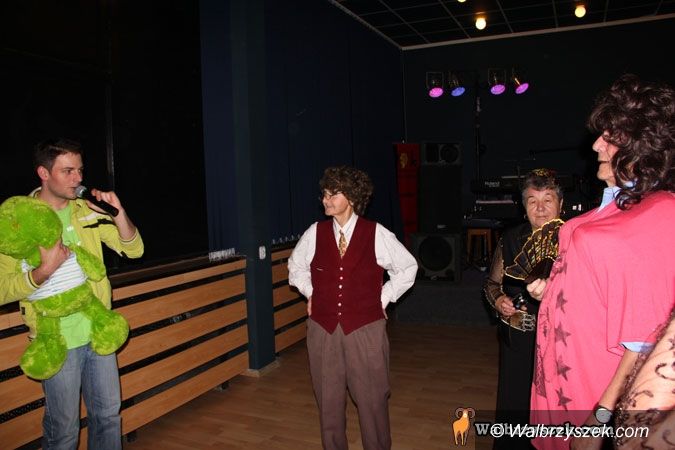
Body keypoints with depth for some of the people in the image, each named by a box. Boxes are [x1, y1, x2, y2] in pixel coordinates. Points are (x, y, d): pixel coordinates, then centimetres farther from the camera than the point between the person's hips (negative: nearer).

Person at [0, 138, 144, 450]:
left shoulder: (88, 212, 3)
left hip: (100, 331, 5)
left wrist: (118, 213, -15)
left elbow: (134, 250, 0)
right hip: (59, 340, -4)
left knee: (108, 414, 17)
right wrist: (45, 271, -27)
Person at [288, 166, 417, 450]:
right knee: (328, 398, 13)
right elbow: (296, 265, 19)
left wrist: (383, 298, 3)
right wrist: (311, 294, 10)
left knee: (372, 398, 8)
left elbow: (408, 267, 7)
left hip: (365, 328, -2)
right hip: (322, 328, 2)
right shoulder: (315, 233, -1)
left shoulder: (376, 234, -7)